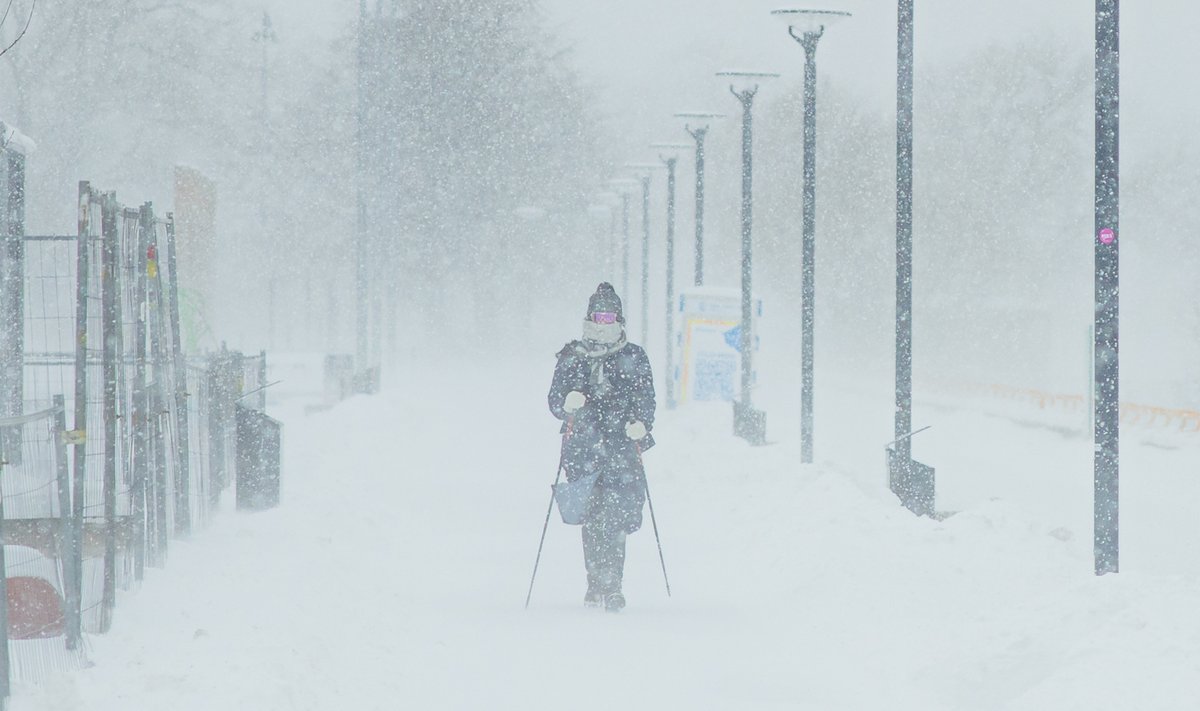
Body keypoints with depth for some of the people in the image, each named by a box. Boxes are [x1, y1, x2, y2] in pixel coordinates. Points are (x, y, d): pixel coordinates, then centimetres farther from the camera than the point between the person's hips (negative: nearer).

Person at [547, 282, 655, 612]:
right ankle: (598, 582, 6)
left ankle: (610, 586, -12)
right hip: (583, 447, 1)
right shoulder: (572, 357, 12)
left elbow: (646, 400, 8)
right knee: (592, 517, -4)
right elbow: (555, 402, 11)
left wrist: (640, 424, -12)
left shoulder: (634, 358, 10)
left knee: (616, 516, -13)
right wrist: (569, 403, -12)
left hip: (621, 447, -1)